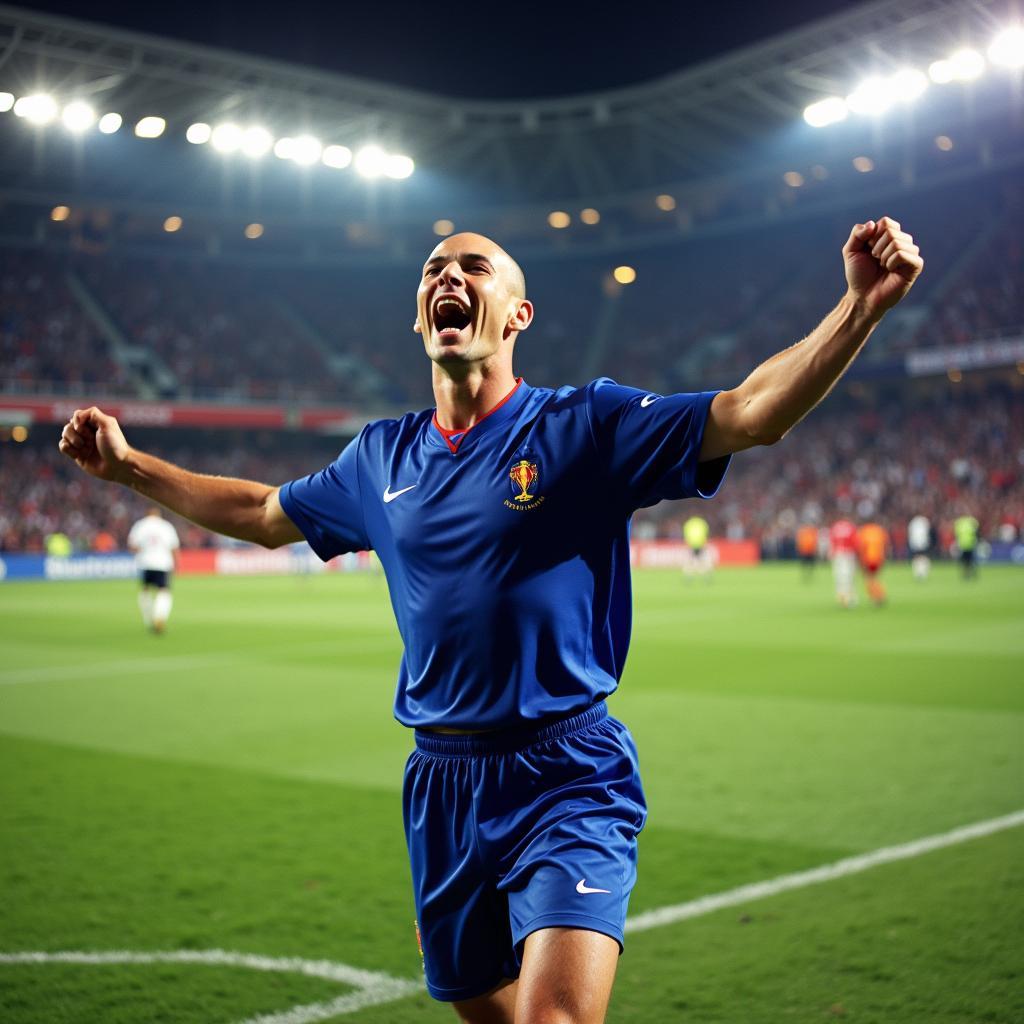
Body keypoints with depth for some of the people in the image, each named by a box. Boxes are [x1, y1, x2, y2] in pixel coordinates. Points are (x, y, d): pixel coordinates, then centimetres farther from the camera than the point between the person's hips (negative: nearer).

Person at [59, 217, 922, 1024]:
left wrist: (862, 305, -29)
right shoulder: (382, 456, 9)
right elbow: (264, 514, 25)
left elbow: (750, 414, -16)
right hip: (441, 785, 5)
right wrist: (126, 464, 25)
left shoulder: (582, 426, -6)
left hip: (567, 778, -5)